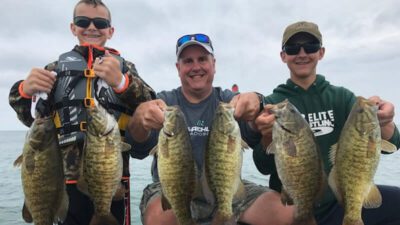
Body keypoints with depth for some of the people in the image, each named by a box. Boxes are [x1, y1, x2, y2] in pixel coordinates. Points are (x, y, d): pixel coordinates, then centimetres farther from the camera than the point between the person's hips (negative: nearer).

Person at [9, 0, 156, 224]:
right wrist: (25, 90, -11)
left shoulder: (124, 67, 9)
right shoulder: (58, 68, 12)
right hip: (67, 176, 1)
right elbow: (32, 118, 10)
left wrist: (121, 82, -24)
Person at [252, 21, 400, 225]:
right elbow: (265, 168, -9)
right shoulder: (272, 104, -3)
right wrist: (267, 138, -30)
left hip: (339, 201, 3)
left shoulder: (342, 97, 3)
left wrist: (383, 122, -30)